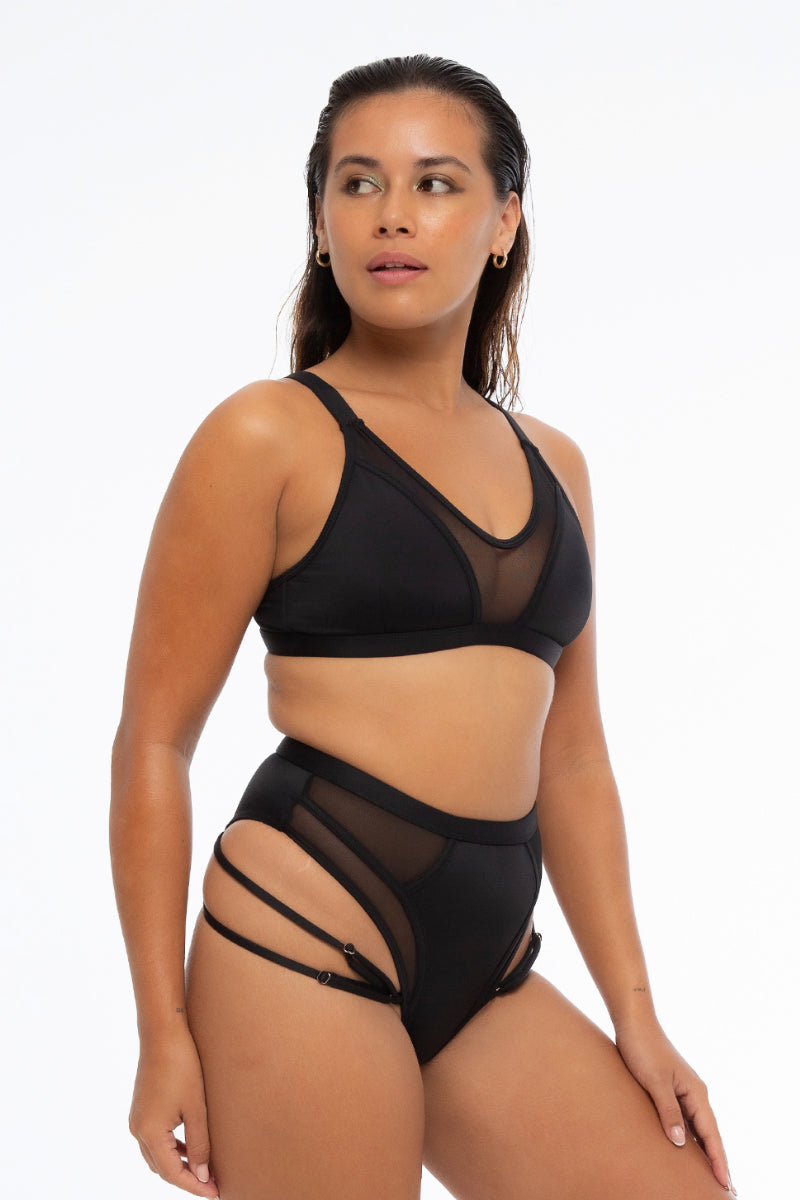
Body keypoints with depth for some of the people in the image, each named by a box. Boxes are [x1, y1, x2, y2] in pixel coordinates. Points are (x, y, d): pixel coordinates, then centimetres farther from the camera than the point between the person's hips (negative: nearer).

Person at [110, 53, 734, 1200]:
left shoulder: (552, 466, 14)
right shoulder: (269, 436, -3)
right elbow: (154, 740, -5)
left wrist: (635, 1014, 13)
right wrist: (166, 1034, -8)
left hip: (486, 975, 6)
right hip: (308, 934, -6)